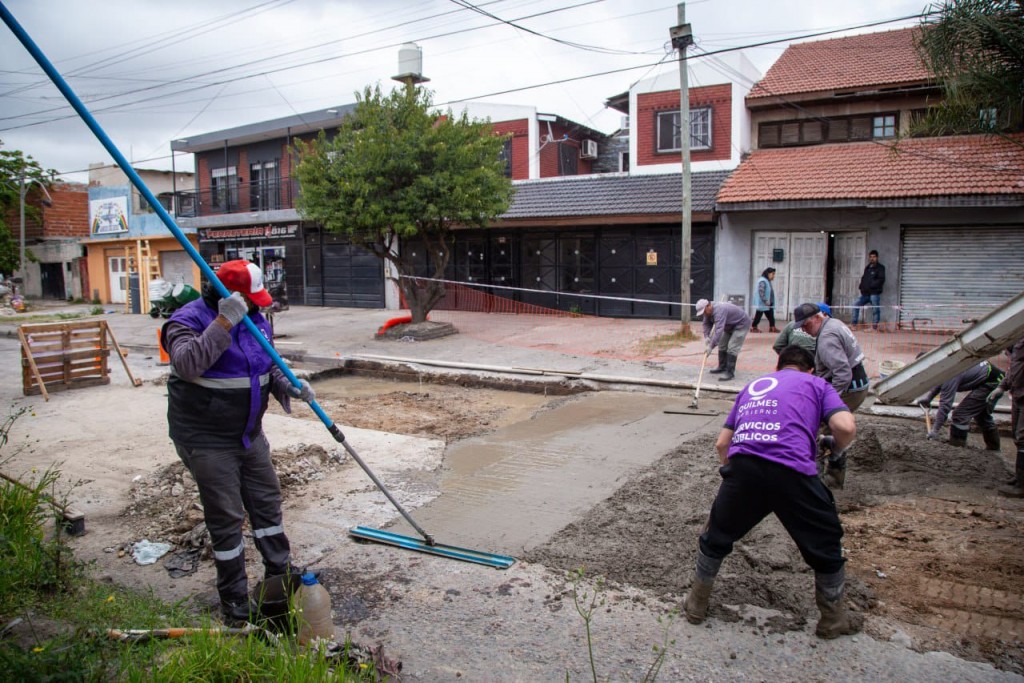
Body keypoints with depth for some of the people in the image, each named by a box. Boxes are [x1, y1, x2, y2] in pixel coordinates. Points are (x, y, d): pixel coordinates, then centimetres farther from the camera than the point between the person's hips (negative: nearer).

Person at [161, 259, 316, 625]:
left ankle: (280, 571, 35)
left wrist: (288, 384, -5)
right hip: (206, 440, -7)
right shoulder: (189, 320, -16)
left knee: (267, 500, 16)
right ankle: (234, 597, 18)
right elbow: (187, 364, -36)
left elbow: (269, 365, 15)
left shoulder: (254, 318, 6)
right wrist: (224, 322, -39)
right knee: (226, 517, 2)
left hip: (249, 433, 7)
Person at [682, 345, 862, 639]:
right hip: (792, 472, -3)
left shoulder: (752, 386, 30)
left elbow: (722, 443, 25)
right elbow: (845, 426, 1)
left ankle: (696, 604, 37)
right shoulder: (816, 383, 21)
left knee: (716, 537, 25)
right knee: (826, 545, 22)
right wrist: (838, 451, 22)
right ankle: (834, 619, 36)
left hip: (741, 466, 3)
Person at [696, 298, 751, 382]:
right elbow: (707, 324, 2)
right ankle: (722, 367, 27)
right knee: (722, 345, 13)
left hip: (741, 324, -10)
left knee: (732, 348, -17)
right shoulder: (708, 311, -9)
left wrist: (710, 346, -47)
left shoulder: (719, 310, -38)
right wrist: (706, 336, -16)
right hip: (730, 326, 10)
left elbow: (718, 330, -44)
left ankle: (730, 372, -14)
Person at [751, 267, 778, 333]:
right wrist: (765, 301, -24)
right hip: (762, 303, -10)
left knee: (771, 316, 8)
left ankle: (772, 327, 11)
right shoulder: (762, 281, -16)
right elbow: (761, 292, -23)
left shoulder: (768, 281, 16)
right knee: (758, 315, -2)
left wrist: (770, 302, 16)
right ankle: (753, 327, 6)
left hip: (768, 304, 10)